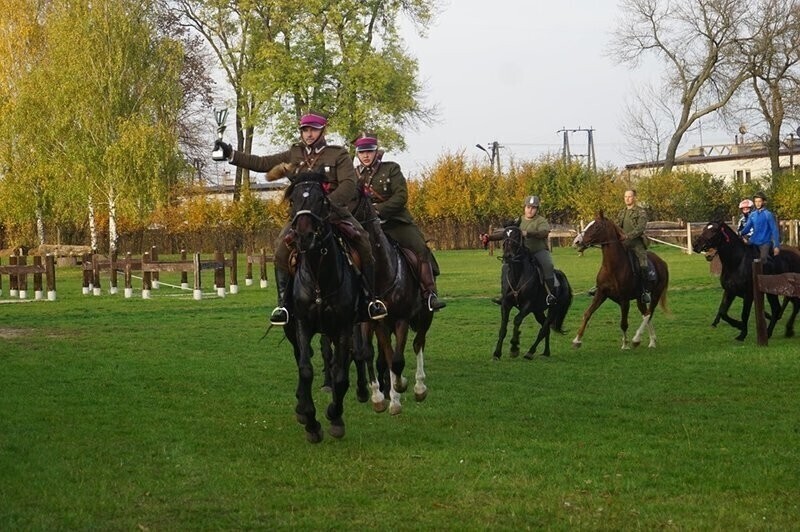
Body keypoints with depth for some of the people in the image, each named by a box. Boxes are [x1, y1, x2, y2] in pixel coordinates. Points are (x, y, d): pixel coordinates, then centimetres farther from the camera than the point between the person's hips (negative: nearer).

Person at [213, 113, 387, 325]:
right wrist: (230, 154, 3)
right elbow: (261, 163, 11)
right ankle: (283, 303, -14)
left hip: (335, 210, -2)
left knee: (363, 242, -23)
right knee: (282, 248, -23)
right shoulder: (294, 155, 11)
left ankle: (372, 298, -11)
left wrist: (327, 202, -27)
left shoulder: (339, 155, 0)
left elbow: (349, 185, -11)